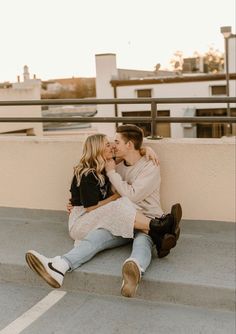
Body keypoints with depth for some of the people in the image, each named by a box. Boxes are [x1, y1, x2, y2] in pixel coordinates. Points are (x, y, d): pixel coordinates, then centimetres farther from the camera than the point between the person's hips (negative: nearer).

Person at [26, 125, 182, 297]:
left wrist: (111, 172, -4)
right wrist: (81, 207, 17)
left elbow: (131, 196, -13)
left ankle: (135, 270, -73)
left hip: (146, 220, -4)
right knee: (96, 235, -25)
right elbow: (114, 197, 26)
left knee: (142, 242, -38)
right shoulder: (118, 168, 17)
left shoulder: (150, 168, -1)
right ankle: (58, 267, -49)